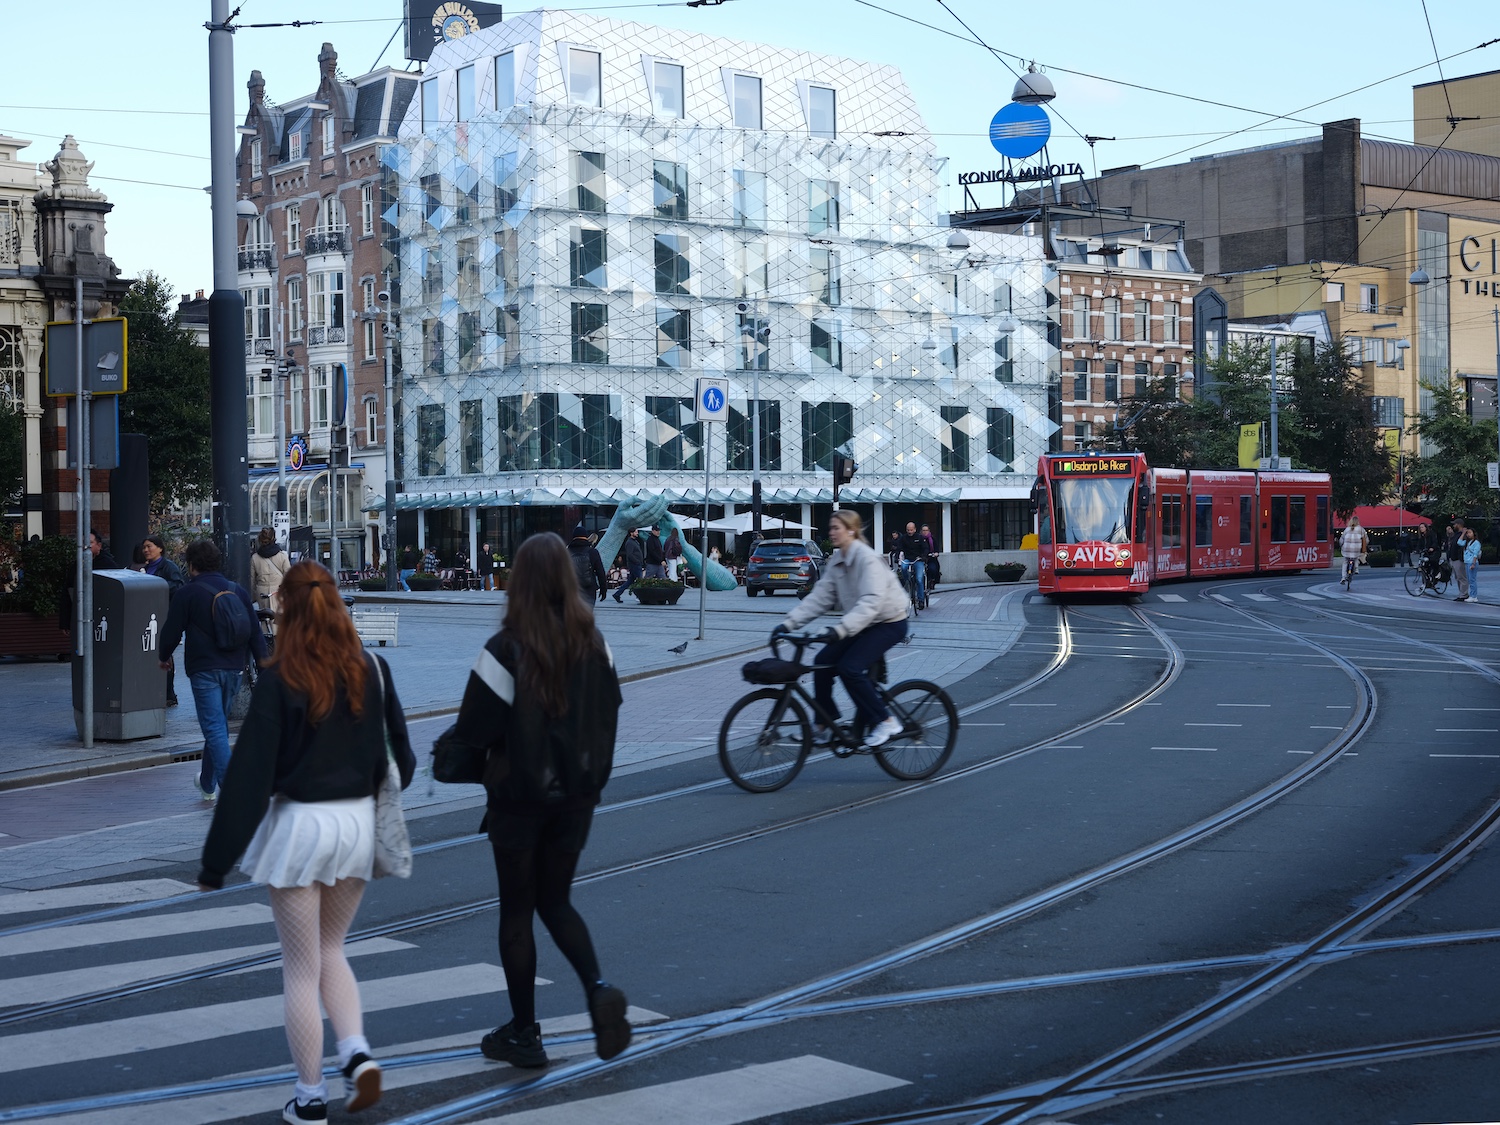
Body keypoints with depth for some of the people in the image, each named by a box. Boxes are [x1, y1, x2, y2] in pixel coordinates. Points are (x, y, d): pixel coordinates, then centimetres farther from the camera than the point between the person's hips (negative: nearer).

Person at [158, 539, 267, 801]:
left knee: (214, 728, -8)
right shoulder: (238, 591, 10)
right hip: (234, 670, 6)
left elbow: (172, 632, -2)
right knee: (218, 725, 20)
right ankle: (207, 784, 35)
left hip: (204, 671, -6)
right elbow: (255, 633, 9)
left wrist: (164, 657, 17)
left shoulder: (187, 593, -5)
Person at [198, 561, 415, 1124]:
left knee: (301, 967, 7)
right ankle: (357, 1052, 2)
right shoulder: (372, 670, -1)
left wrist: (216, 861, -7)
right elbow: (398, 754, 7)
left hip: (299, 824, -4)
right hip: (358, 823, 4)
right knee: (331, 951, 22)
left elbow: (249, 775, -12)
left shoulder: (279, 680, -13)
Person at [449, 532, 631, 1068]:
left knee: (517, 911, 10)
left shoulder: (506, 650, -19)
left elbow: (474, 729, -16)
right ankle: (599, 989, -3)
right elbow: (610, 710, 7)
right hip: (577, 793, 4)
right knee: (556, 901, 20)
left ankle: (523, 1033, 17)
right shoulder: (592, 643, -4)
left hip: (519, 797, -4)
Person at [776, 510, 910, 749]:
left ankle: (886, 722, -10)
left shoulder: (867, 558, -23)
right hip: (862, 622, 8)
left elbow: (871, 601, -34)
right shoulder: (837, 560, 2)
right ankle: (823, 727, 8)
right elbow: (820, 596, 1)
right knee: (822, 663, -3)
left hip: (888, 622, -8)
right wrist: (790, 622, -9)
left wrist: (841, 629, -45)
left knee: (850, 668, -22)